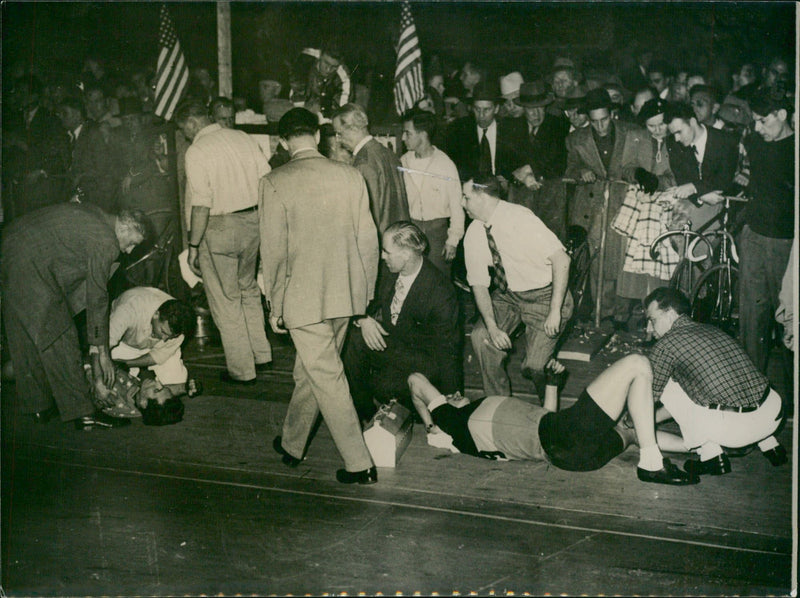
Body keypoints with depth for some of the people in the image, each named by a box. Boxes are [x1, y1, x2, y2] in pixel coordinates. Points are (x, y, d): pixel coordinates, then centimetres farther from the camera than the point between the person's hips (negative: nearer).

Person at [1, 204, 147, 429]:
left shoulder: (95, 216, 16)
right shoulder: (105, 243, -12)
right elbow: (97, 299, -8)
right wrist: (102, 352, 0)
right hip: (29, 266, -11)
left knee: (26, 338, 16)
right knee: (58, 338, -6)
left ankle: (38, 406, 26)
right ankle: (81, 412, -3)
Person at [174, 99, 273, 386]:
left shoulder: (197, 151, -12)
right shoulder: (242, 138, 6)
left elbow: (201, 206, -18)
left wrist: (193, 246, -12)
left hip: (219, 228, -6)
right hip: (253, 222, 7)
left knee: (225, 300, 6)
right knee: (248, 290, 23)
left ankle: (242, 370, 14)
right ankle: (261, 354, 29)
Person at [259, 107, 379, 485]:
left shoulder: (275, 183, -11)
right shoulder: (350, 176, 1)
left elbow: (274, 251, -10)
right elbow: (368, 241, 4)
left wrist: (275, 306, 0)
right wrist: (365, 294, 15)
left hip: (304, 299, -5)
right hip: (345, 296, 5)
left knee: (327, 379, 2)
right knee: (310, 372, 20)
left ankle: (359, 465, 4)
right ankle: (292, 444, 37)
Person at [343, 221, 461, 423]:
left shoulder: (441, 293, -24)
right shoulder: (389, 273, -5)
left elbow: (448, 349, -19)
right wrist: (363, 319, -15)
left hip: (423, 360, -6)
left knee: (384, 386, -32)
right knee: (353, 337, -21)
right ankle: (362, 412, -8)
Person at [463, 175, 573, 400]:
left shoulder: (519, 218, -23)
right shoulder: (474, 234, -4)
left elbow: (561, 259, -27)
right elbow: (479, 284, -4)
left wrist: (555, 311, -30)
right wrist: (492, 327, -19)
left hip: (544, 295, -6)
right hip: (508, 295, 6)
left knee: (533, 366, -15)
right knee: (481, 336, -17)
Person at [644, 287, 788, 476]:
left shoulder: (665, 345, -1)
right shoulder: (711, 330, 22)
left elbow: (651, 397, 7)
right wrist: (651, 418, 37)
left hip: (733, 429, -7)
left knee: (667, 385, 10)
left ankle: (711, 456, 8)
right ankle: (769, 444, 28)